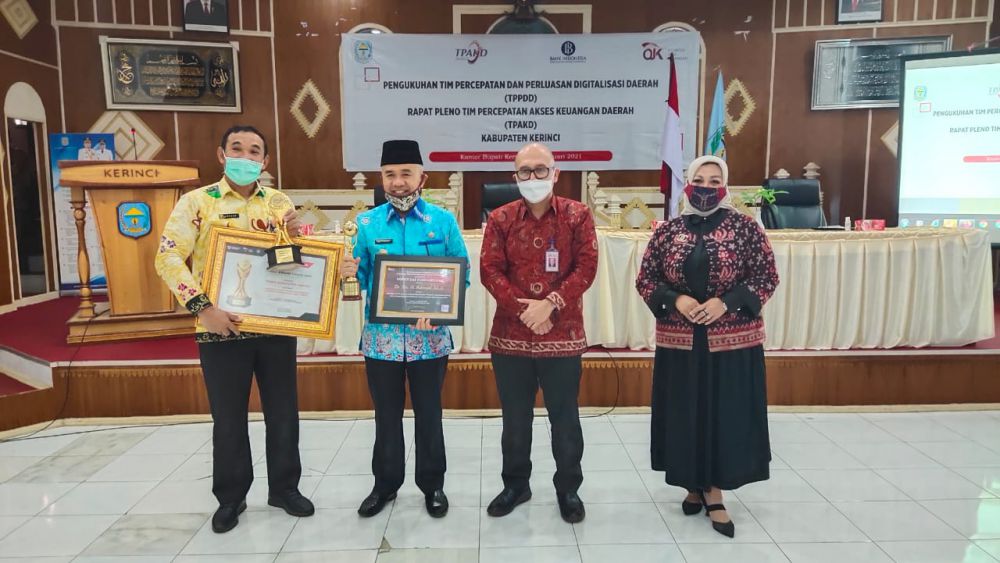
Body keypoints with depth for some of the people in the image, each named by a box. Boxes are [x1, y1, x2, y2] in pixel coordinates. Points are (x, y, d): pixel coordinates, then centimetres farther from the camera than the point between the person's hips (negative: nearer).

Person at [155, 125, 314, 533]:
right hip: (222, 328, -2)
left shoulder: (279, 201, 8)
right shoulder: (197, 201, -1)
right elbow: (168, 258, -9)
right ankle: (230, 498, 26)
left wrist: (294, 237, -10)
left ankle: (284, 488, 28)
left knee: (283, 412, 10)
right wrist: (202, 307, -20)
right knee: (228, 419, 8)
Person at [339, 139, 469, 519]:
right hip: (381, 336, 1)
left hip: (429, 336, -1)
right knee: (387, 415, 15)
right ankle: (385, 484, 33)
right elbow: (362, 278, 4)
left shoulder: (443, 221, -2)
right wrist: (348, 273, -18)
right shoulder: (367, 224, 1)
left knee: (429, 414, 13)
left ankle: (433, 485, 31)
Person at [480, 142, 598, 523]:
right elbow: (490, 271, -3)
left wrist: (550, 304, -17)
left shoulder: (578, 215, 0)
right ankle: (516, 485, 32)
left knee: (565, 418, 10)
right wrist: (522, 308, -15)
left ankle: (568, 489, 28)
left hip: (563, 335, -1)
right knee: (515, 418, 14)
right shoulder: (500, 219, 4)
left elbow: (586, 267, -7)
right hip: (510, 335, 2)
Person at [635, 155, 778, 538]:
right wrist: (676, 299, -14)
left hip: (732, 341, -1)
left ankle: (715, 494, 19)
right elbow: (645, 280, 4)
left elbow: (767, 278, -2)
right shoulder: (667, 231, 3)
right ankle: (693, 485, 29)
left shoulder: (745, 227, -2)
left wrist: (726, 302, -16)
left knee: (727, 415, 4)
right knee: (684, 415, 9)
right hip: (679, 341, 2)